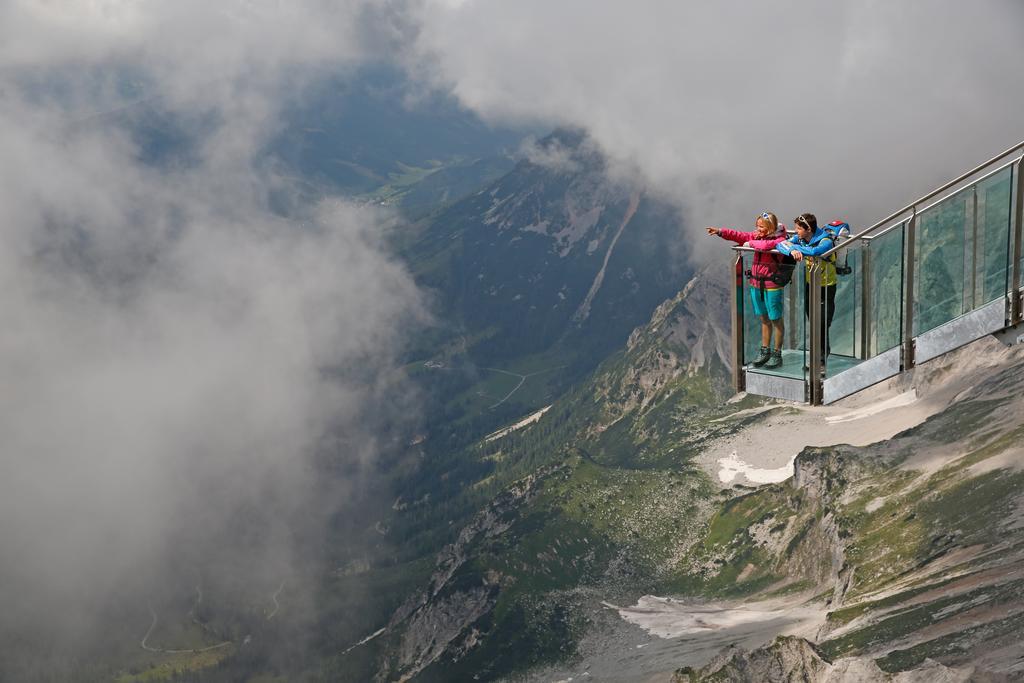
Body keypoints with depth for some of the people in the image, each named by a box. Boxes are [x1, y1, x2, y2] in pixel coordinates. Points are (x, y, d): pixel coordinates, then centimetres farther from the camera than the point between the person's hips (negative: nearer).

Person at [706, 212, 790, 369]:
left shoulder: (779, 240, -15)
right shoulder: (756, 236, 7)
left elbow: (765, 245, -32)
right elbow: (740, 236, 4)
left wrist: (751, 243, -15)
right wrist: (721, 232, -7)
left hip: (772, 285, -7)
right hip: (756, 283, 7)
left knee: (776, 319, 4)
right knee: (764, 318, 17)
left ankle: (777, 354, 12)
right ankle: (765, 351, 27)